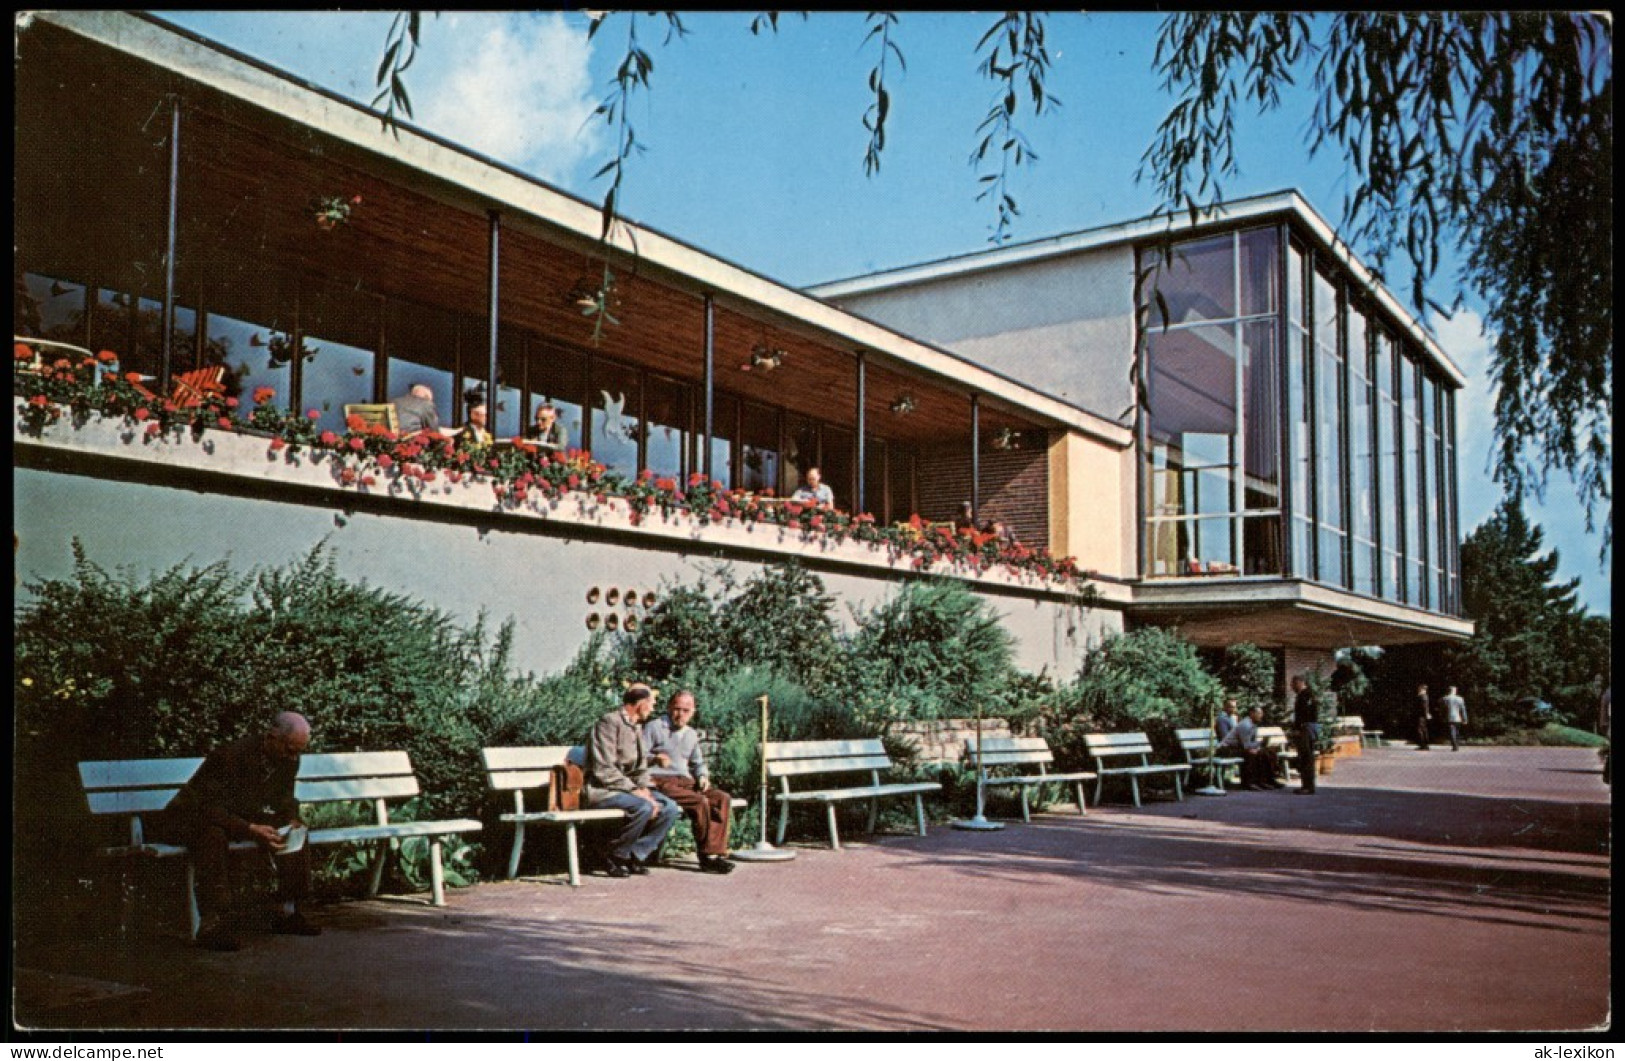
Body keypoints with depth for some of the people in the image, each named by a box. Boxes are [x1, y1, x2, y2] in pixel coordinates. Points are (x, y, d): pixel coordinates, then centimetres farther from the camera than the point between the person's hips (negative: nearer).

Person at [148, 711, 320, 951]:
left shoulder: (289, 760, -6)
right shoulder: (230, 755, -30)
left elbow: (284, 798, 9)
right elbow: (208, 806, -31)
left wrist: (291, 820, -14)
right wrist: (249, 829, -40)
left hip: (243, 819, 7)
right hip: (189, 819, -7)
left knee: (294, 831, -7)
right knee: (214, 836, -39)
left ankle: (289, 911, -2)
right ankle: (213, 923, -39)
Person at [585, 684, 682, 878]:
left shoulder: (637, 727, 16)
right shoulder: (609, 723, -13)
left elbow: (641, 767, 18)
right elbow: (603, 770, -20)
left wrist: (644, 789, -3)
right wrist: (634, 790, -21)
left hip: (628, 787, 9)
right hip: (602, 789, -9)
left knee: (670, 808, -9)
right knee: (644, 807, -32)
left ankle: (636, 855, -6)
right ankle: (615, 858, -13)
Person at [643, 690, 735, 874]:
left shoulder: (692, 734, 23)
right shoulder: (654, 727, 3)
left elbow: (698, 763, 32)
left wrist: (703, 776, 9)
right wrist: (654, 759, -23)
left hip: (686, 781, 7)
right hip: (661, 781, -7)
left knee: (723, 798, -18)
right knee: (700, 801, -30)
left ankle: (715, 852, -23)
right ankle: (706, 857, -20)